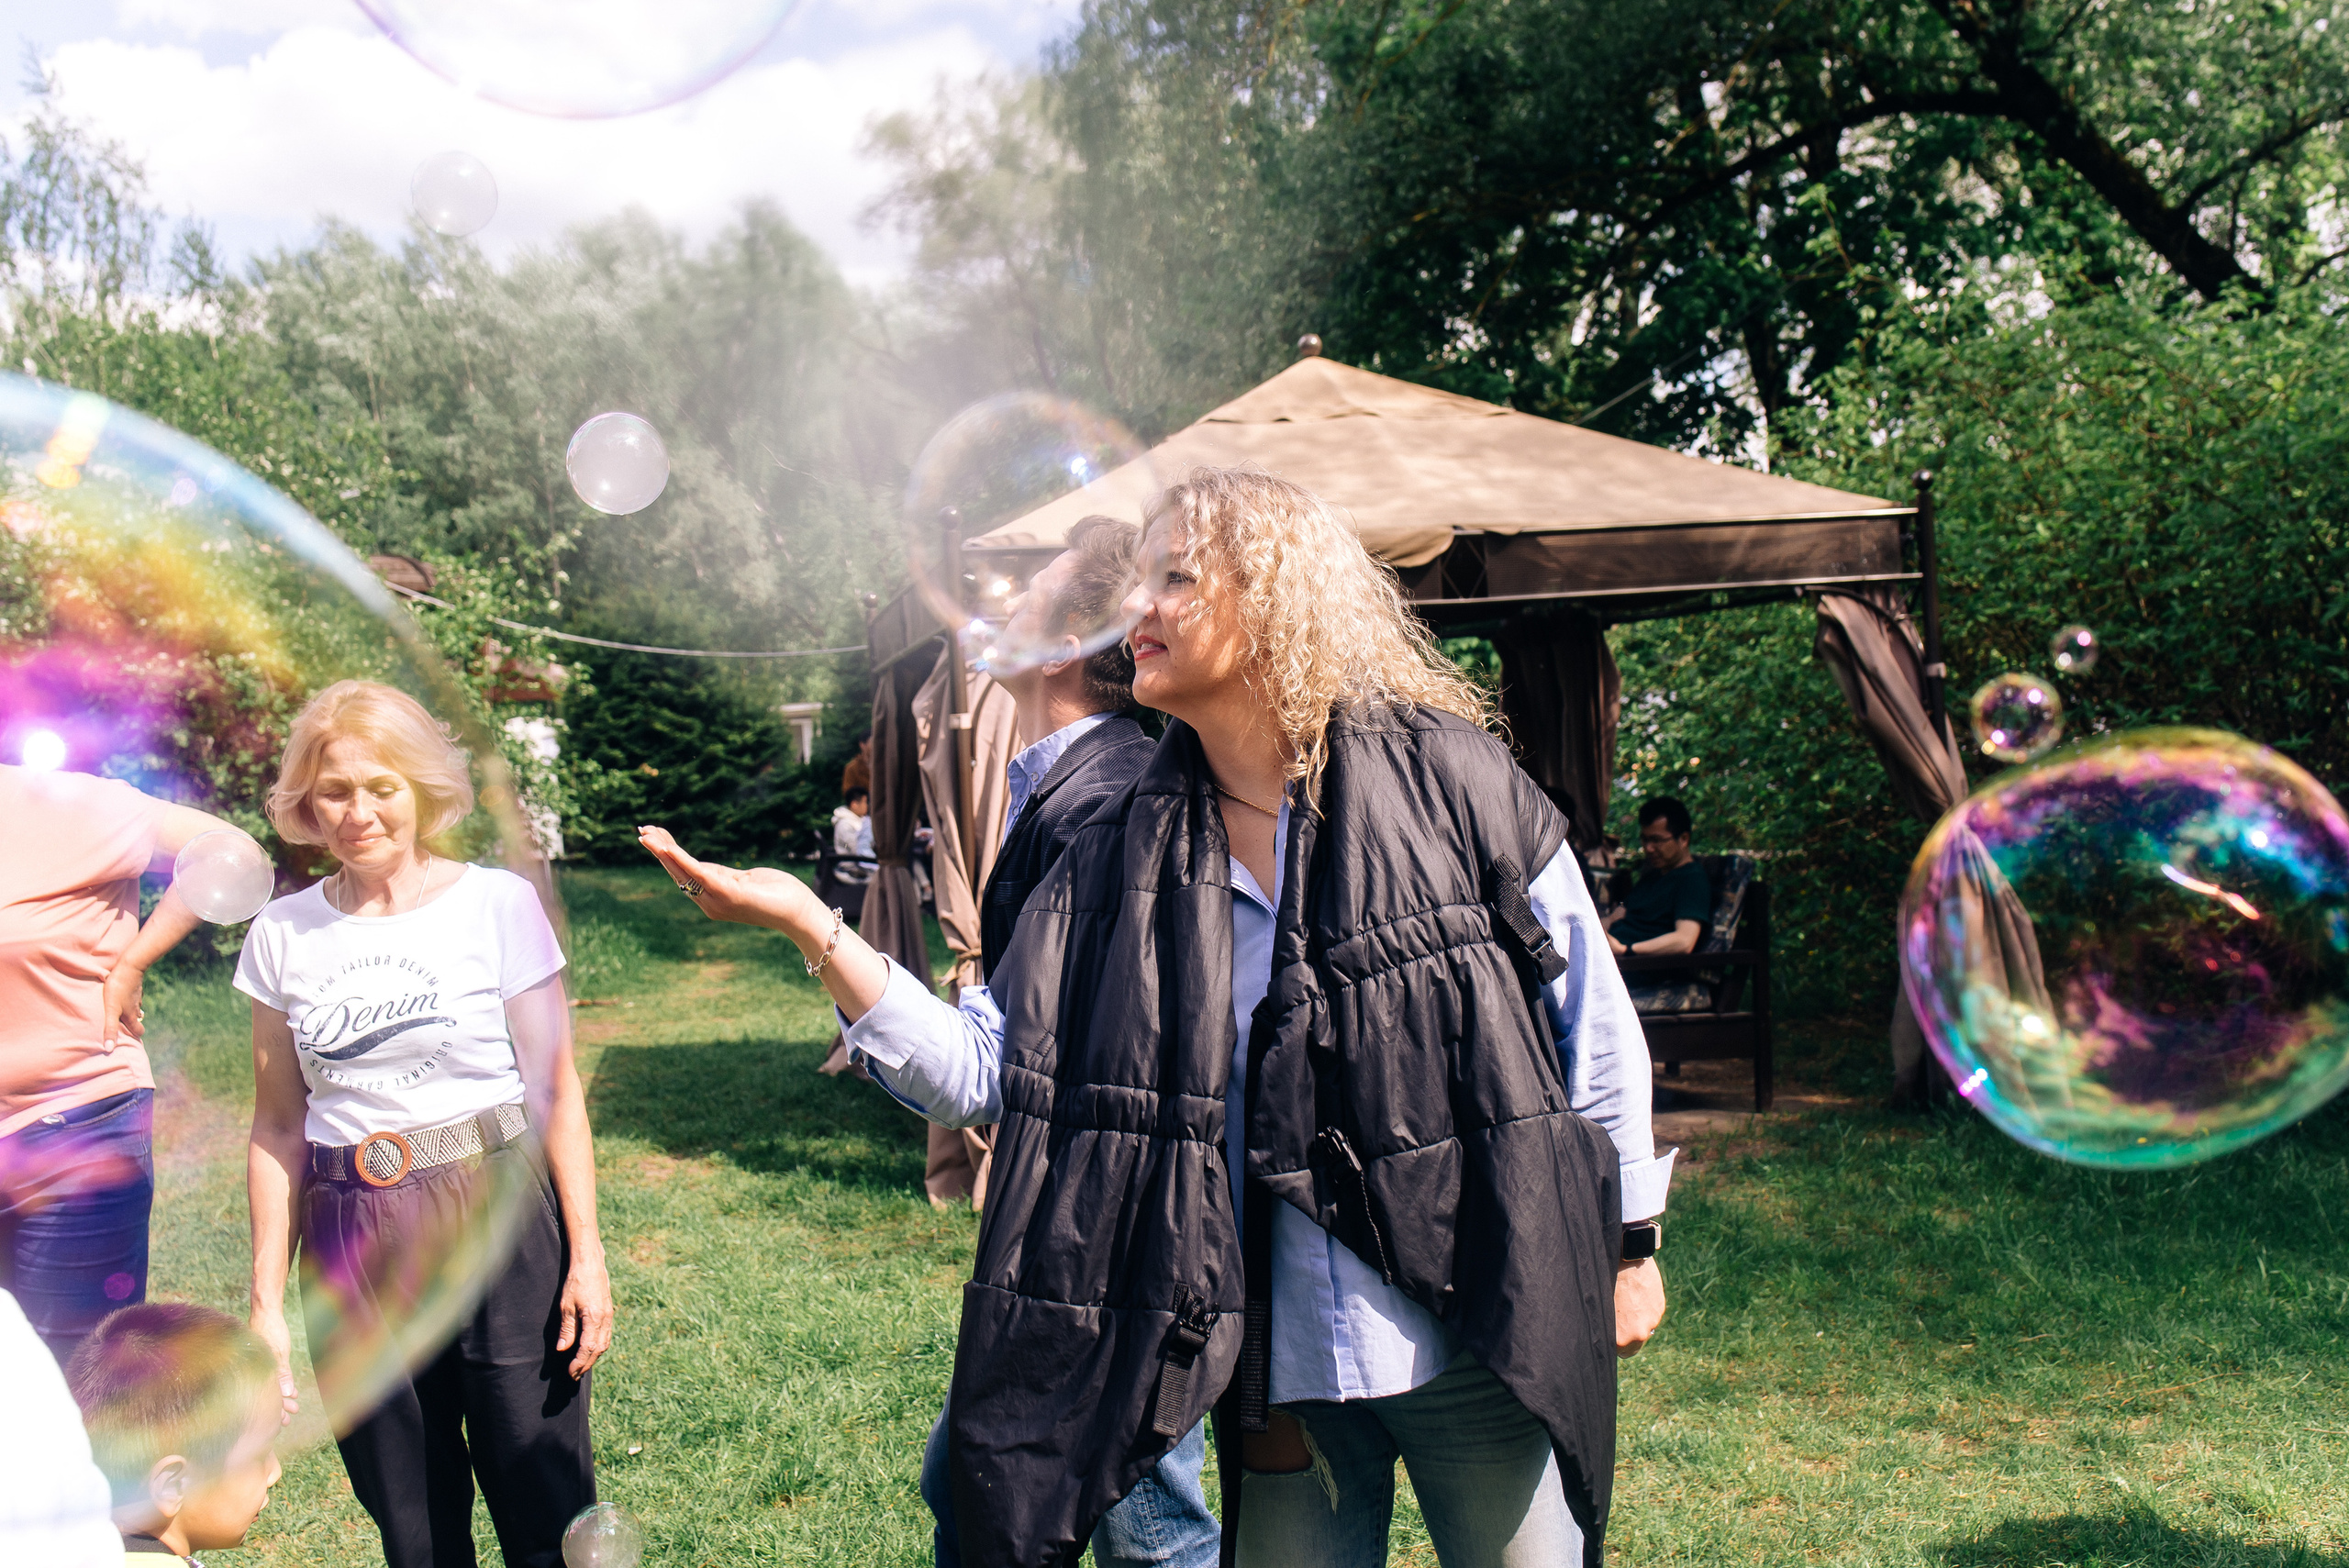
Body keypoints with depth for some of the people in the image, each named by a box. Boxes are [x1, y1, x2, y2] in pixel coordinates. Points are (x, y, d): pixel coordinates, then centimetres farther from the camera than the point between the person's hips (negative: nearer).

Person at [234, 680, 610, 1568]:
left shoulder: (497, 903, -3)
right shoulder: (283, 934, 4)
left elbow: (557, 1093, -1)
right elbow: (277, 1127, 9)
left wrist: (585, 1254, -5)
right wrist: (266, 1302, 7)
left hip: (498, 1223, -2)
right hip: (353, 1244, 3)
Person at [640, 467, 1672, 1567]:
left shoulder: (1444, 777, -8)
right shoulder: (1125, 858, 1)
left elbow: (1591, 1020, -1)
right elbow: (982, 1066, -4)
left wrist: (1627, 1247, 3)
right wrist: (811, 929, -14)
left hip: (1482, 1340, -2)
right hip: (1280, 1361, 3)